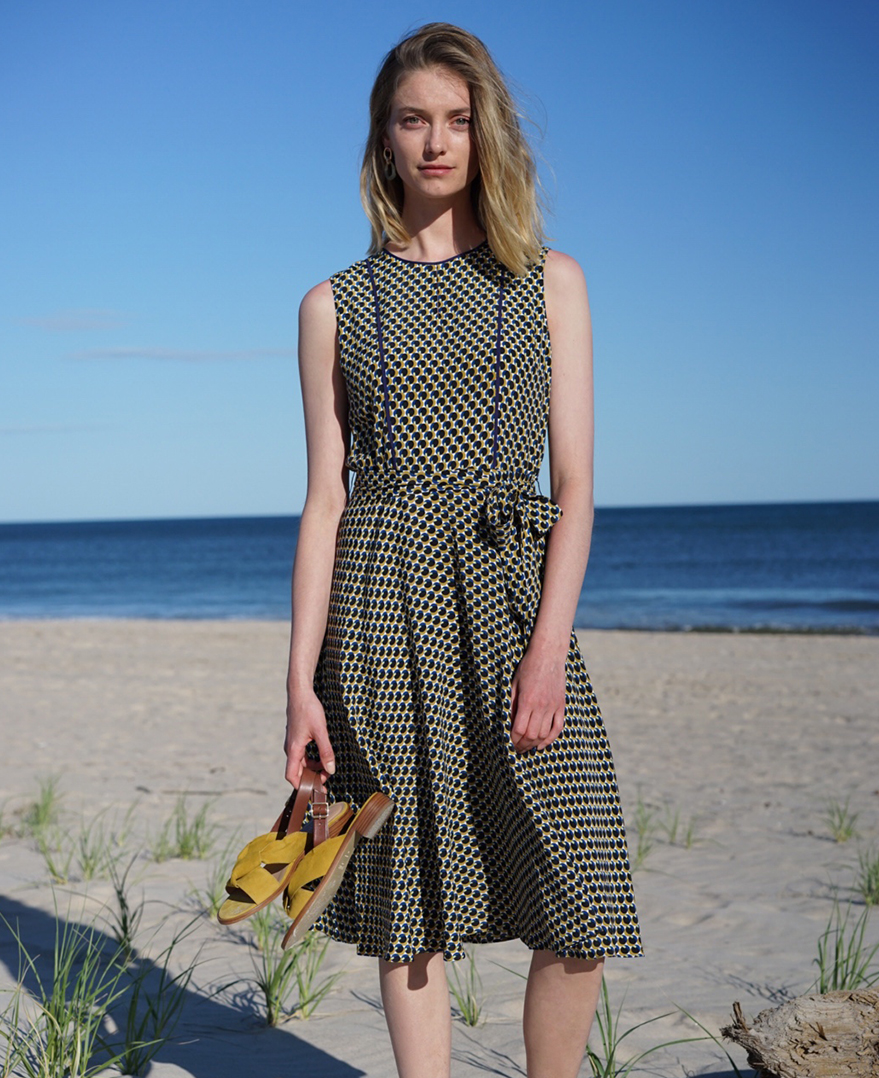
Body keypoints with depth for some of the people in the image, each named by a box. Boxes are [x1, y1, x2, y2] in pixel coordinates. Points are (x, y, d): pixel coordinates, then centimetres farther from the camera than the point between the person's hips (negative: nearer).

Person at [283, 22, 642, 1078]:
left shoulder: (551, 282, 10)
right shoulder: (334, 305, 10)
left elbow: (575, 487, 3)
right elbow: (325, 498, 7)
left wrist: (549, 645, -11)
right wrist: (302, 678, 0)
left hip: (516, 591, 0)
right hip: (383, 602, 0)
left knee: (580, 906, -6)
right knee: (410, 899, 4)